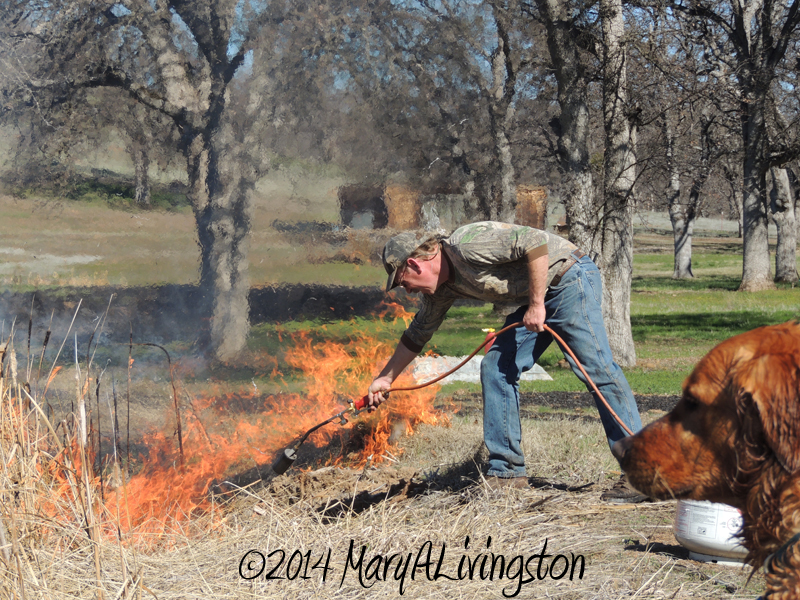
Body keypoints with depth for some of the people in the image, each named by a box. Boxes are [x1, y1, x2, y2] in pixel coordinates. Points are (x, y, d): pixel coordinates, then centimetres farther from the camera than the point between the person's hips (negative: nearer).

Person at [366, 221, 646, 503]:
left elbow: (535, 241, -27)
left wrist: (536, 304, -24)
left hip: (571, 279, -9)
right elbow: (418, 334, 22)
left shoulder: (466, 245, -22)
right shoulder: (443, 288, 7)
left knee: (596, 368, -17)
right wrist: (385, 378, 28)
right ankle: (506, 471, 6)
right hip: (538, 298, 9)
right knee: (495, 368, 3)